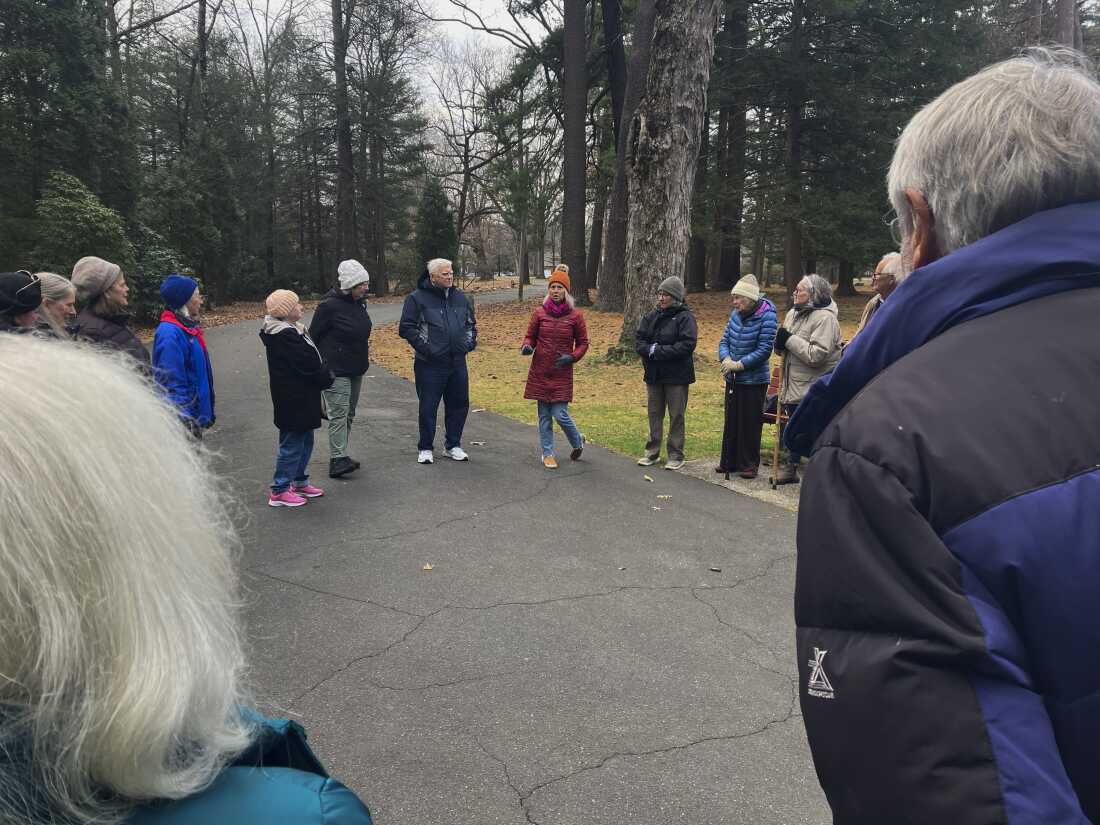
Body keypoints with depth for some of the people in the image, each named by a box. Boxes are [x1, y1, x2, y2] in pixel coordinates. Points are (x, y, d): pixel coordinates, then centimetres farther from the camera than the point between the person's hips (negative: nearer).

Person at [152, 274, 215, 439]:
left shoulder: (187, 327, 8)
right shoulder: (170, 334, -22)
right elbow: (173, 384, -25)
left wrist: (206, 413, 18)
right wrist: (187, 422, -25)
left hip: (196, 412, 9)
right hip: (185, 419, -9)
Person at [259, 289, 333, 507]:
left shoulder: (291, 330, 12)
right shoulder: (285, 336, -21)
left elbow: (310, 358, 13)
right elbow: (307, 365, -22)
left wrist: (323, 372, 0)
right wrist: (327, 376, -8)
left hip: (301, 399, 10)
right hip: (293, 400, -10)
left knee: (305, 440, 19)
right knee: (292, 443, -1)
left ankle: (300, 483, 30)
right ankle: (280, 491, 8)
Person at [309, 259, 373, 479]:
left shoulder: (359, 302, 7)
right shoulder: (330, 306, -17)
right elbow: (313, 335, -12)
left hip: (356, 369, 9)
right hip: (335, 370, -9)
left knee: (349, 414, 13)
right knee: (339, 413, -13)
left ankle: (340, 455, 23)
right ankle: (338, 460, -14)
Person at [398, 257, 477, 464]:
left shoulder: (460, 297, 12)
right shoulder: (417, 298, -5)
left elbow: (471, 323, 24)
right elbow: (406, 328, -7)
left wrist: (469, 342, 9)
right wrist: (424, 346, -13)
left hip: (458, 362, 5)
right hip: (430, 364, -5)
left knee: (459, 404, 10)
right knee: (428, 407, 2)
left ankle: (453, 445, 25)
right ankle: (425, 448, 15)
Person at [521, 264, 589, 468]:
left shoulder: (575, 315, -2)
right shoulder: (539, 312, 2)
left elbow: (583, 342, 6)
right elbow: (530, 336, 10)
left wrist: (572, 357, -12)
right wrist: (527, 346, -12)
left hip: (562, 373, -2)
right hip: (540, 371, 2)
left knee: (560, 415, -6)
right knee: (544, 415, 7)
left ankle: (577, 441, 24)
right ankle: (547, 453, 21)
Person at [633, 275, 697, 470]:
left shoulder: (685, 317, -9)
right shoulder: (652, 316, 7)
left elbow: (687, 345, -19)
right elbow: (639, 341, 3)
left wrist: (658, 351, -19)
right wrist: (651, 350, -18)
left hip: (677, 376, -5)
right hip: (654, 374, 5)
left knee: (676, 416, 4)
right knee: (654, 414, 13)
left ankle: (676, 455, 14)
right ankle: (652, 452, 24)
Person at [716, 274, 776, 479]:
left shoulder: (766, 316, -15)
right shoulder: (736, 314, 3)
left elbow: (764, 350, -18)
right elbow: (725, 339, 7)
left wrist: (739, 364, -20)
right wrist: (726, 359, -12)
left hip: (754, 380, -6)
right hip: (733, 379, 6)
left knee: (750, 423, 2)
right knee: (731, 421, 13)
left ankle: (749, 465, 14)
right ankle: (728, 462, 24)